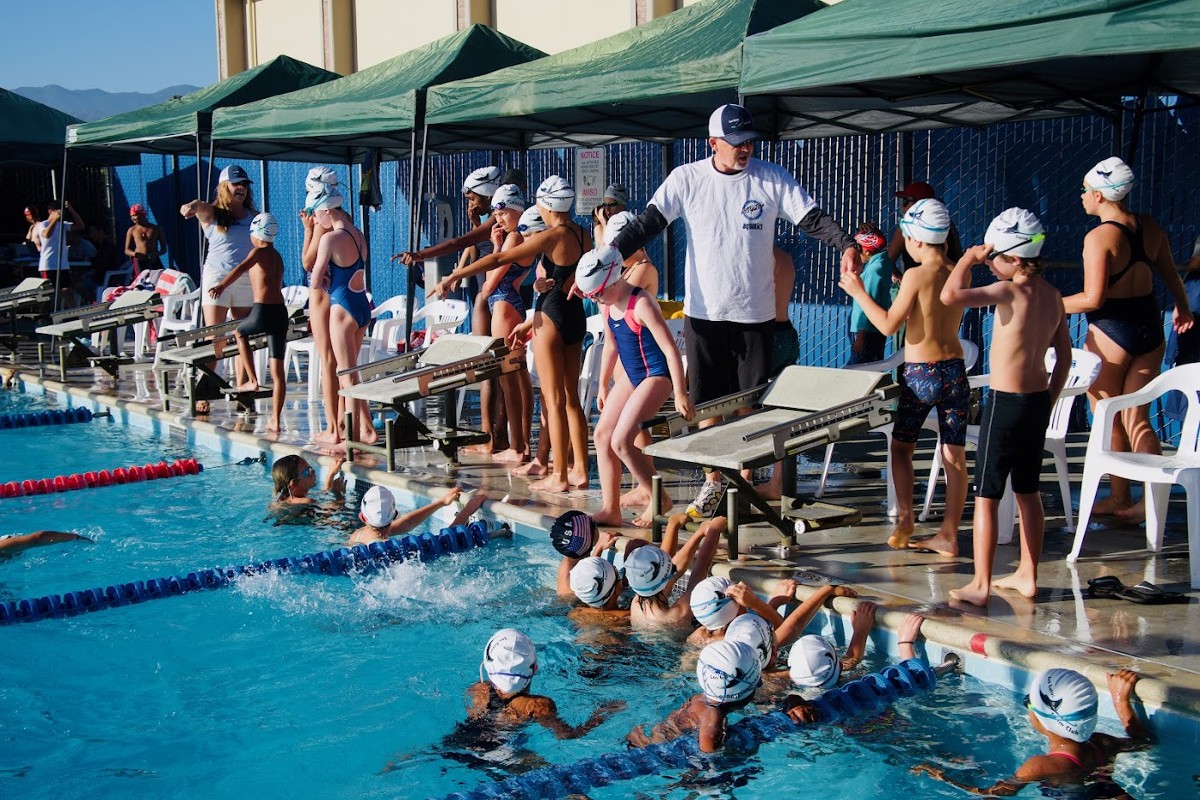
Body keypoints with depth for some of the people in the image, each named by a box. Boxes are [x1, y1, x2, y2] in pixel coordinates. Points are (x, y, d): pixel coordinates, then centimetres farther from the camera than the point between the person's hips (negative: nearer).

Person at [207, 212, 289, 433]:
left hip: (262, 311, -6)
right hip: (280, 312, 6)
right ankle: (275, 420, 3)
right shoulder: (277, 256, 20)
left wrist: (221, 285, -28)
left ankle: (252, 380, 21)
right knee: (278, 370, 4)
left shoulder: (259, 252, -1)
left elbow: (241, 268, -19)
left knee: (239, 332, 29)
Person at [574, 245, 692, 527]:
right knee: (602, 435, 4)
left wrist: (680, 395, -21)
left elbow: (671, 350, -22)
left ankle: (658, 498, 2)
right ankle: (610, 510, 12)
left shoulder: (641, 304, -22)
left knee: (621, 441, -17)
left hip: (655, 376, -9)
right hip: (630, 376, 9)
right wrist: (603, 386, 24)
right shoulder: (607, 305, 3)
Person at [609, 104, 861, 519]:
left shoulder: (773, 179, -2)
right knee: (706, 403, 7)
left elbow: (812, 218, -5)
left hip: (755, 313, 0)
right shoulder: (686, 179, -2)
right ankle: (713, 480, 23)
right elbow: (646, 224, -6)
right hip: (703, 311, 0)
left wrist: (846, 244, -24)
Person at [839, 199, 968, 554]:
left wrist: (858, 292, -4)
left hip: (920, 374, -4)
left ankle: (905, 517, 1)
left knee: (901, 446, 14)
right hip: (955, 371, 4)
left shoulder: (916, 275, -14)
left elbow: (889, 325, -13)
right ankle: (949, 535, 8)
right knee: (955, 455, 6)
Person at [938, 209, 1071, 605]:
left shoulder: (1010, 292, -18)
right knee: (1028, 492, 17)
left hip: (1006, 403, -8)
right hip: (1038, 402, 8)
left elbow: (951, 295, -30)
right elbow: (1065, 355, 13)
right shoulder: (1052, 296, 6)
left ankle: (980, 586, 2)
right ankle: (1027, 576, 25)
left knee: (986, 496, -1)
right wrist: (1047, 403, 19)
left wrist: (968, 259, -13)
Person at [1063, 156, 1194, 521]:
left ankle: (1119, 497, 16)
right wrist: (1182, 306, 34)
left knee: (1108, 420, 9)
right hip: (1150, 328, 7)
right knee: (1137, 420, 11)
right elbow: (1170, 274, 16)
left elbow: (1093, 298, -21)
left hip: (1111, 331, -6)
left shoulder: (1098, 237, -18)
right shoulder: (1150, 227, 3)